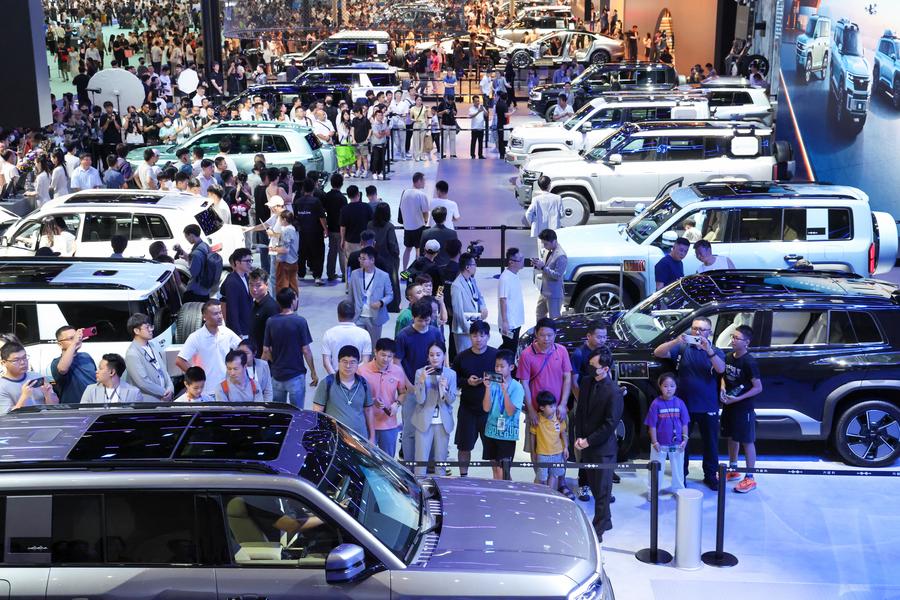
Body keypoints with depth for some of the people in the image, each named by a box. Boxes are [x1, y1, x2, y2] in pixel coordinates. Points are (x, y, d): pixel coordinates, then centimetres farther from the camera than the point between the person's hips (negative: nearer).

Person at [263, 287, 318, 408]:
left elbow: (266, 350, 0)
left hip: (276, 374, 4)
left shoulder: (271, 322, -3)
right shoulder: (300, 322, -14)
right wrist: (313, 373, -1)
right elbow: (306, 350, -12)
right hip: (296, 375, -4)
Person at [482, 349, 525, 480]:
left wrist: (504, 390, -24)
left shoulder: (517, 387, -10)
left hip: (507, 434, -4)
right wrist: (488, 388, -15)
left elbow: (510, 412, -17)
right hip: (491, 431, 4)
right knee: (495, 468, 12)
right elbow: (486, 408, -5)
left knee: (502, 471, -8)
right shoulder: (493, 383, 1)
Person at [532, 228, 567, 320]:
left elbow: (557, 275, -24)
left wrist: (543, 267, -27)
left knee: (554, 320, 0)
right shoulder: (548, 251, 6)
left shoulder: (561, 256, -23)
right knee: (540, 314, 24)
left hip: (554, 295, -10)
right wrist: (538, 265, -4)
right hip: (544, 292, 10)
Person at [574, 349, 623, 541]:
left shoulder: (614, 392, -18)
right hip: (586, 445, 7)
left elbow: (610, 424, -17)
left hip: (603, 448, -7)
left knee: (602, 489, 2)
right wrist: (579, 437, 0)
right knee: (594, 485, 18)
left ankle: (599, 528, 13)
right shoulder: (587, 383, 2)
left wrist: (588, 441, -14)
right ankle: (605, 521, 37)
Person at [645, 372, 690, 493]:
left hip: (677, 444, 2)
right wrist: (654, 441, -10)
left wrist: (685, 439, -3)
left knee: (678, 468, 15)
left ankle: (679, 489, 31)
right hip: (660, 444, -2)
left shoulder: (680, 403, -5)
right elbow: (652, 425, -8)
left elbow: (684, 423, 1)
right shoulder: (656, 404, -12)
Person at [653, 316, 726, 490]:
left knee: (710, 443, 11)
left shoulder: (716, 352, 1)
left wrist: (708, 350, -35)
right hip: (685, 404, 0)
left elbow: (720, 369, -19)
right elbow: (658, 353, -13)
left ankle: (710, 475, 26)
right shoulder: (682, 348, -1)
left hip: (708, 407, 0)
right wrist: (676, 341, -30)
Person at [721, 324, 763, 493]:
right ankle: (733, 470, 33)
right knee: (732, 438, 18)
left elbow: (758, 387, -17)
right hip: (728, 405, 7)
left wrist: (738, 398, -21)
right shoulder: (728, 357, 3)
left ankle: (750, 478, 6)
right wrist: (723, 390, -3)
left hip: (744, 408, -7)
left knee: (747, 441, 0)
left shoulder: (749, 362, -18)